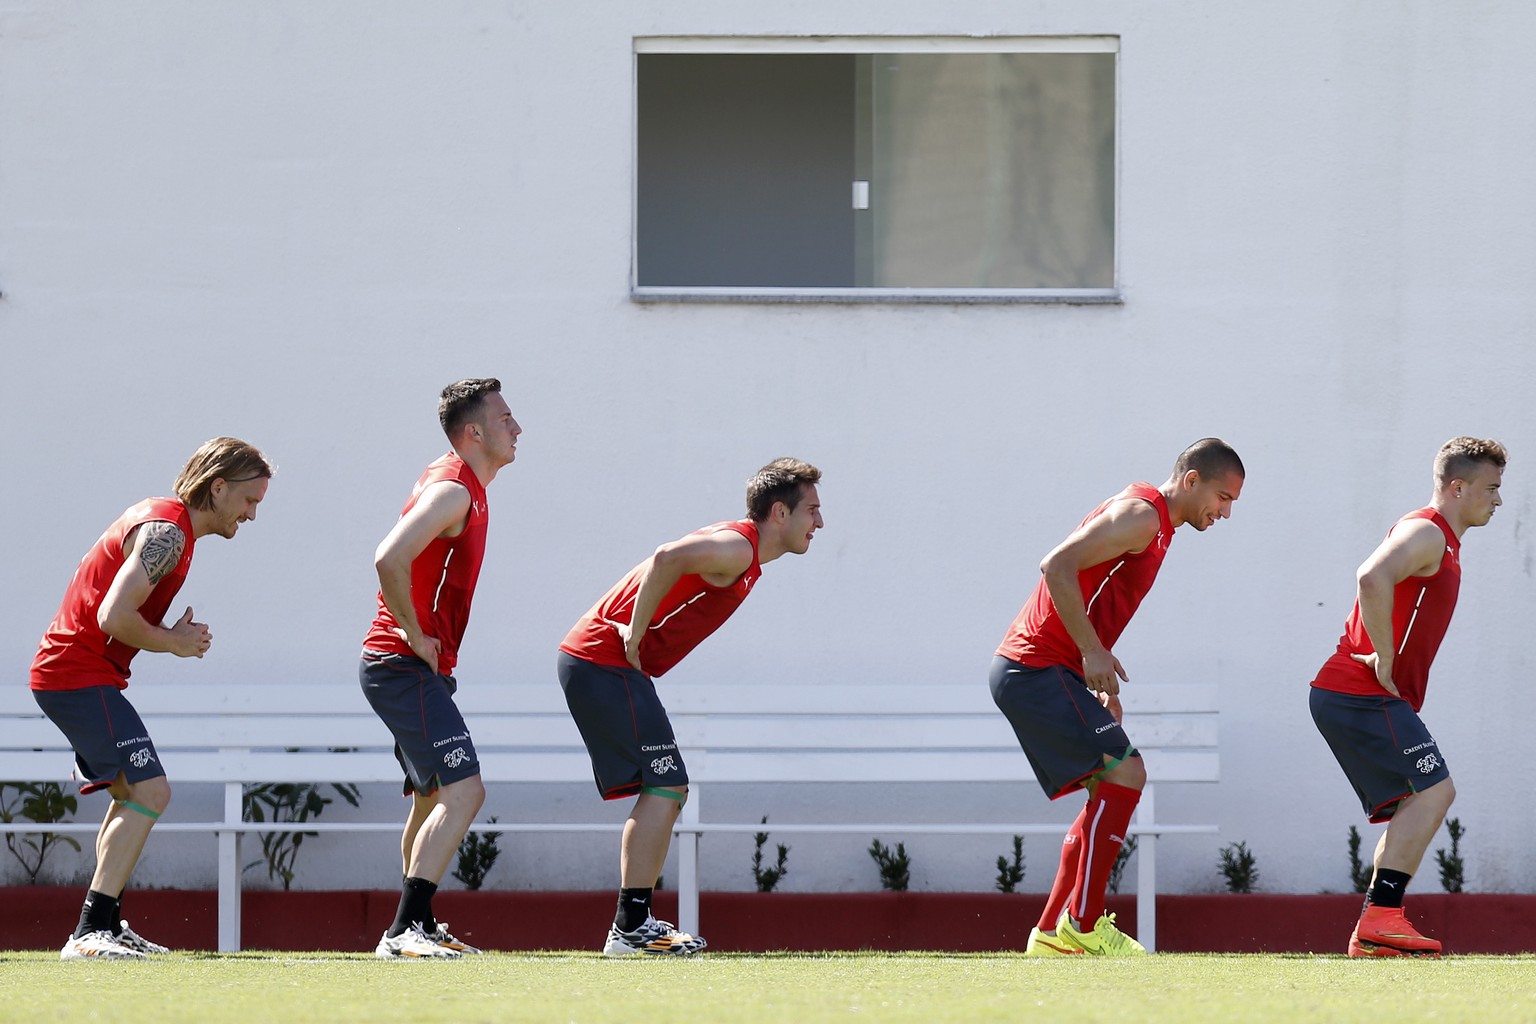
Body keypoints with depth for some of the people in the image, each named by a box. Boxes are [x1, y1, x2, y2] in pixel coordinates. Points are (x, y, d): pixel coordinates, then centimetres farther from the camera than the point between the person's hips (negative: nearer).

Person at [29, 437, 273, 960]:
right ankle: (90, 932, -22)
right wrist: (174, 642, -11)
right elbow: (113, 617, -27)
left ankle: (106, 925, 27)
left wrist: (177, 634, 6)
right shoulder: (167, 532, -17)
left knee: (131, 795, 22)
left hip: (63, 671, 11)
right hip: (80, 675, -11)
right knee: (149, 791, -17)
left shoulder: (166, 520, 15)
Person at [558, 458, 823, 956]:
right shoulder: (738, 548, -15)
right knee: (664, 786, -11)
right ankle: (631, 925, -13)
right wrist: (634, 636, -23)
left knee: (664, 792, 11)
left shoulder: (738, 548, 17)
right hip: (608, 661, -10)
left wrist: (633, 639, 9)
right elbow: (668, 559, -31)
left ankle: (633, 925, 11)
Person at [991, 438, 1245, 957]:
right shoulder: (1141, 514, -12)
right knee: (1124, 773, -16)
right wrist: (1093, 652, -22)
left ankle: (1051, 933, 12)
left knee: (1111, 791, 12)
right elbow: (1058, 566, -23)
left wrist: (1100, 680, 18)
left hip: (1025, 672, 11)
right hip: (1038, 673, -11)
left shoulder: (1153, 522, 19)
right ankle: (1084, 923, -15)